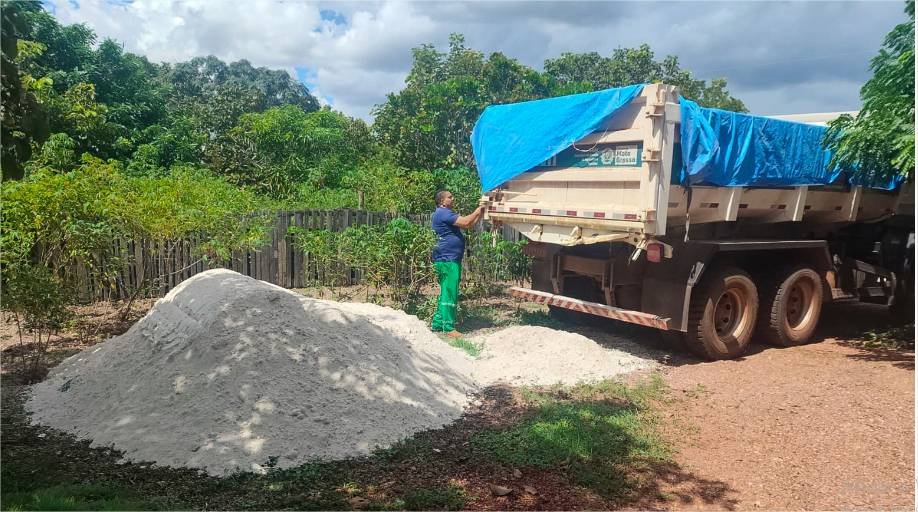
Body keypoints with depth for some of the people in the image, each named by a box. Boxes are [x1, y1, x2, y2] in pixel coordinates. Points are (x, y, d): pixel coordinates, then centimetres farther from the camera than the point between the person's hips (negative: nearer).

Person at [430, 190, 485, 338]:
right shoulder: (443, 213, -12)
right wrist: (477, 211, -7)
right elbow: (466, 222, -21)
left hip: (447, 260, 11)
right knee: (450, 294, -9)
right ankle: (449, 328, -7)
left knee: (446, 293, 15)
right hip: (447, 260, -11)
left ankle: (437, 325, 19)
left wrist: (480, 214, 12)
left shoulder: (444, 214, 23)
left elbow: (468, 224, 21)